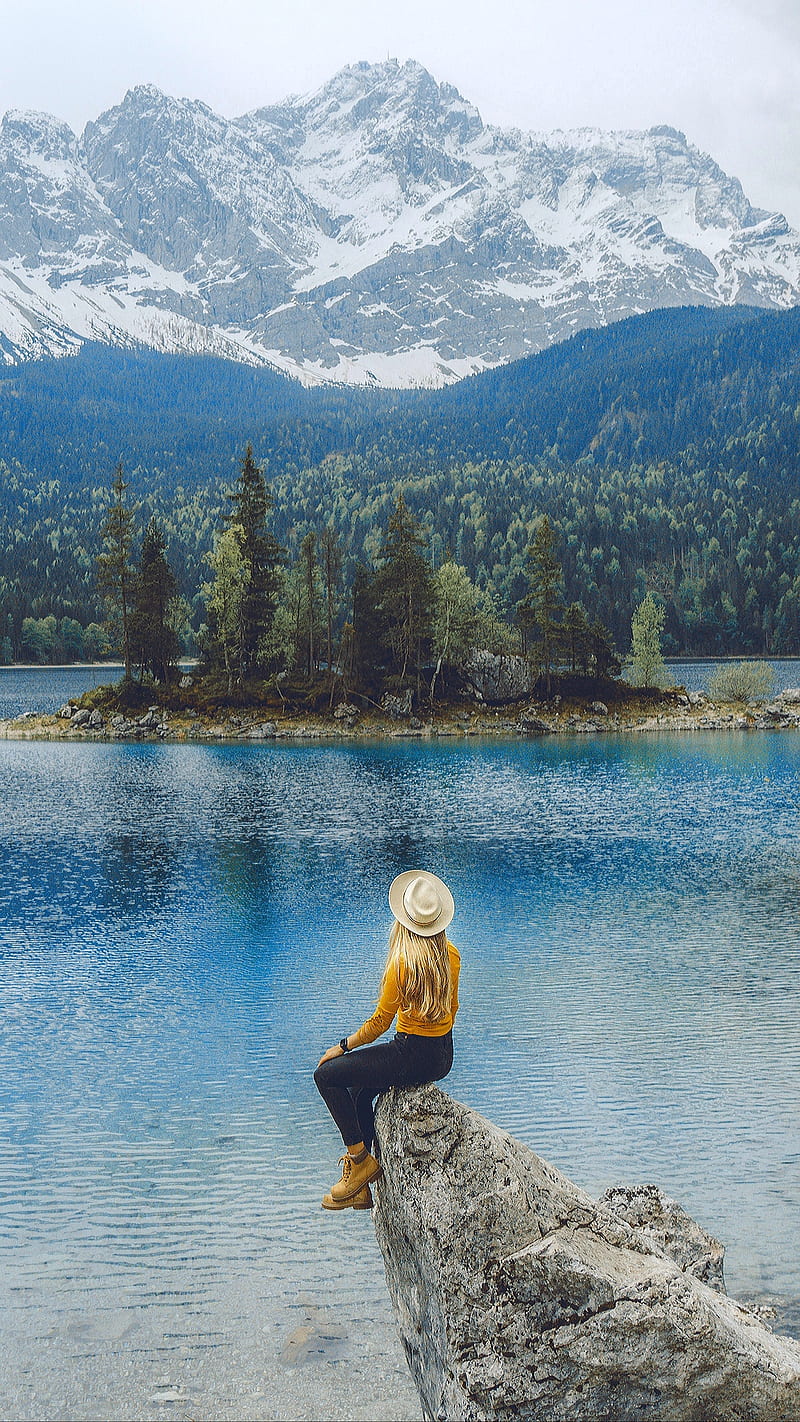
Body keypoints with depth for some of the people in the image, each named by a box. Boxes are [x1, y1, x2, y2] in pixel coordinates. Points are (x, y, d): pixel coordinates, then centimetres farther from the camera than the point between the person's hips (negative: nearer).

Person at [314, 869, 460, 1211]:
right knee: (359, 1089, 24)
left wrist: (342, 1047, -1)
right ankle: (359, 1188, 27)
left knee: (327, 1075, 3)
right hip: (443, 1055, 9)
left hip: (413, 1057, -9)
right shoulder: (450, 955, 0)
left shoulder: (403, 962, -22)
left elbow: (379, 1023, -15)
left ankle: (360, 1158, 11)